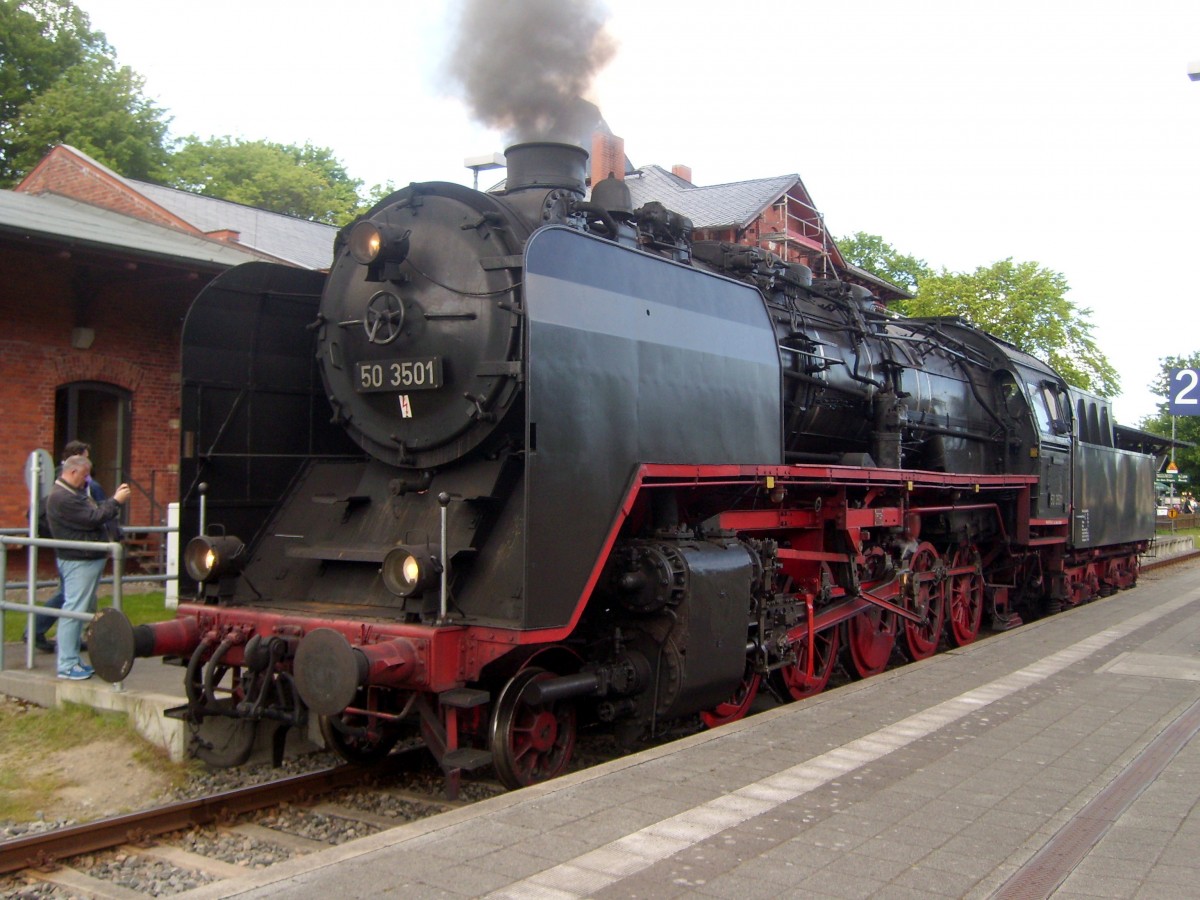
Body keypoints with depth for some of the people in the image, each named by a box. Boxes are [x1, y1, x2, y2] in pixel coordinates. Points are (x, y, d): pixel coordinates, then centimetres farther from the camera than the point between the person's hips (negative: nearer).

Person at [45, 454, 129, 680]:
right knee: (74, 610, -8)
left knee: (85, 610, 14)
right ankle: (67, 665, -5)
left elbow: (95, 513, 19)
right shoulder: (62, 498, -18)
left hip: (89, 559, 11)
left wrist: (115, 498, 8)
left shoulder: (75, 493, 17)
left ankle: (73, 660, 20)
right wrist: (116, 501, -12)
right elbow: (94, 518, -22)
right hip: (79, 562, -11)